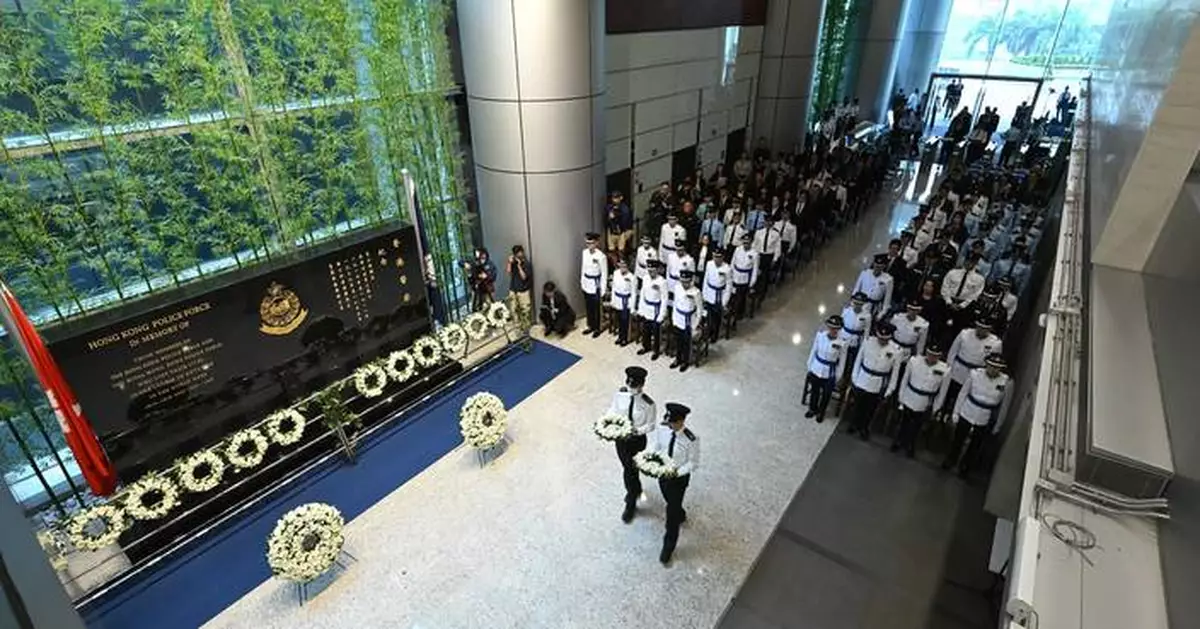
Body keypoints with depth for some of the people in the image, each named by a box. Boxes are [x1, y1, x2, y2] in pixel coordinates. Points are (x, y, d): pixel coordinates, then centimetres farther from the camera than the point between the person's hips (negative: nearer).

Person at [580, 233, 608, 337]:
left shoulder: (601, 256, -20)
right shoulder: (585, 252, -2)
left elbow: (604, 274, -14)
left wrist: (602, 290, -12)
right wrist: (581, 280, 13)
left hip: (595, 284, -6)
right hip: (586, 283, 6)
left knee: (596, 307, 7)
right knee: (588, 306, 17)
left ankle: (597, 329, 23)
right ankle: (590, 326, 32)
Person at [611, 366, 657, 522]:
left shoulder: (648, 404, -26)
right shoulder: (620, 394, -15)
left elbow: (651, 425, -14)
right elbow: (613, 410, 1)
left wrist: (637, 431, -30)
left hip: (637, 440, -4)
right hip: (620, 436, 5)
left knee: (630, 471, 8)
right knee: (626, 467, 24)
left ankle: (631, 504, 34)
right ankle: (635, 489, 56)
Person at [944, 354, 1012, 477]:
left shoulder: (1006, 383, -16)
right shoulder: (975, 374, -16)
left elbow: (1004, 407, -4)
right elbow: (963, 393, -4)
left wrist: (997, 426, 3)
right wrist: (956, 412, 1)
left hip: (985, 421, 0)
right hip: (967, 414, 0)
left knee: (975, 445, 19)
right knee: (958, 439, 18)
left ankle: (965, 468, 43)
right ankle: (949, 461, 44)